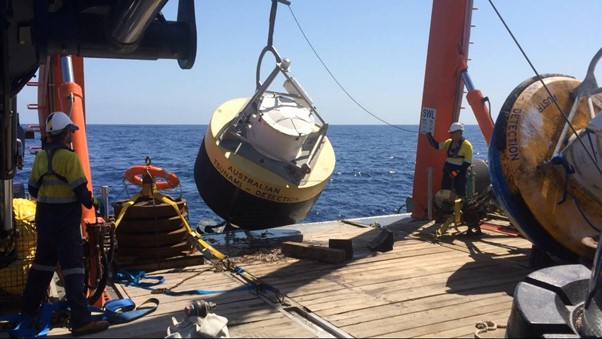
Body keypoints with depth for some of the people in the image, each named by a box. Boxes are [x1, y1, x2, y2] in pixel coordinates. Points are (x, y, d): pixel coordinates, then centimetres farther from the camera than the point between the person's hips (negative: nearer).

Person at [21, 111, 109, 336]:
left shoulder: (41, 157, 7)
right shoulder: (69, 157, -14)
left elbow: (32, 189, 13)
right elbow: (81, 191, -17)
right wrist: (92, 202, 2)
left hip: (44, 219, 8)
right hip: (66, 222, -8)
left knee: (42, 263, 20)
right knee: (73, 269, -6)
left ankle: (28, 311, 33)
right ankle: (81, 322, -6)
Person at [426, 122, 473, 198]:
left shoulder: (467, 145, -12)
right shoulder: (449, 142, 7)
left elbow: (467, 163, -15)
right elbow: (436, 145, 5)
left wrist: (457, 172, -21)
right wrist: (429, 136, -9)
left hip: (459, 172, -7)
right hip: (448, 170, 7)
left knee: (460, 193, -3)